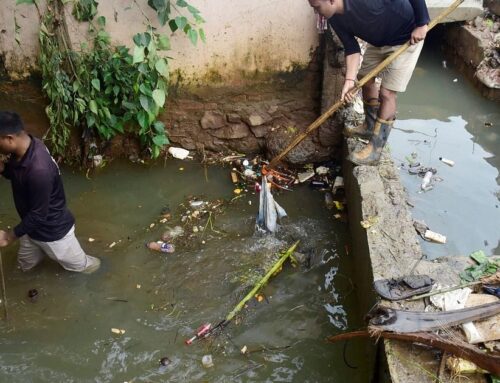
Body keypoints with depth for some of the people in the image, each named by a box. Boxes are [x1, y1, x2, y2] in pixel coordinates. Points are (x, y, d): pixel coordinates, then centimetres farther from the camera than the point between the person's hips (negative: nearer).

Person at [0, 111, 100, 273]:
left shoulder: (38, 169, -40)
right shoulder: (26, 145, -13)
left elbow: (38, 215, -29)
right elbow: (16, 174, 8)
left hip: (52, 230, -8)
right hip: (33, 225, 8)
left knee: (79, 264, 20)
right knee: (26, 265, 30)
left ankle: (88, 265, 48)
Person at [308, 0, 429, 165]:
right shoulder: (335, 18, -14)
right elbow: (352, 47, -11)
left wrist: (421, 24, -25)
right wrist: (349, 80, -22)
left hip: (407, 37, -8)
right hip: (379, 40, 8)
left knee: (386, 92, -11)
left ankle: (375, 151, -5)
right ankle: (370, 126, 38)